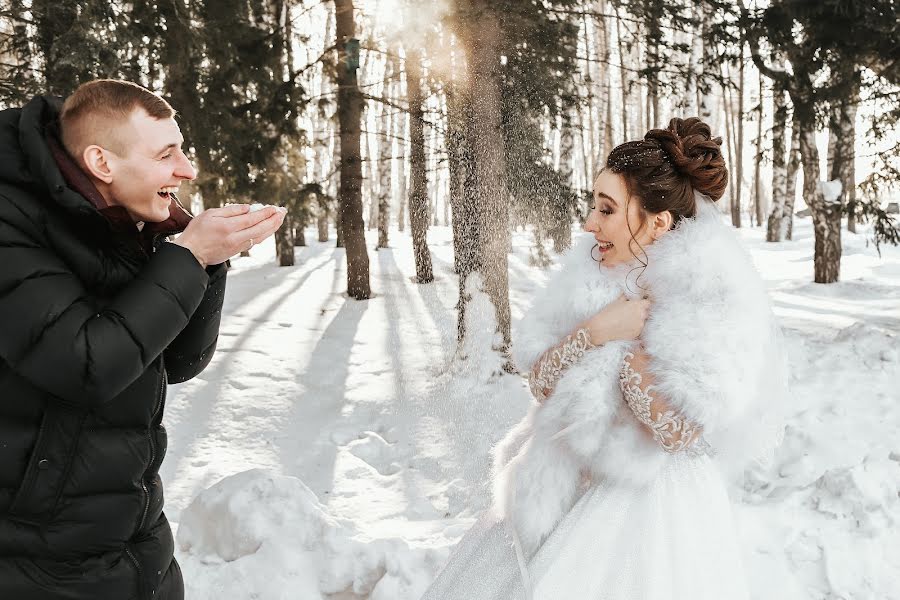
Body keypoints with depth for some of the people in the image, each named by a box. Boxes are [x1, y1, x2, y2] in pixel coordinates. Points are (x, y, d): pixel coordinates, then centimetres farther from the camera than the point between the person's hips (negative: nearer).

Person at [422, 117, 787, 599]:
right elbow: (542, 382, -3)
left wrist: (624, 343, -16)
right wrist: (597, 330, -18)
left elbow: (678, 431, -24)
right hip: (571, 484, 6)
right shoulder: (597, 272, -1)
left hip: (654, 501, -6)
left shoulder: (716, 301, -17)